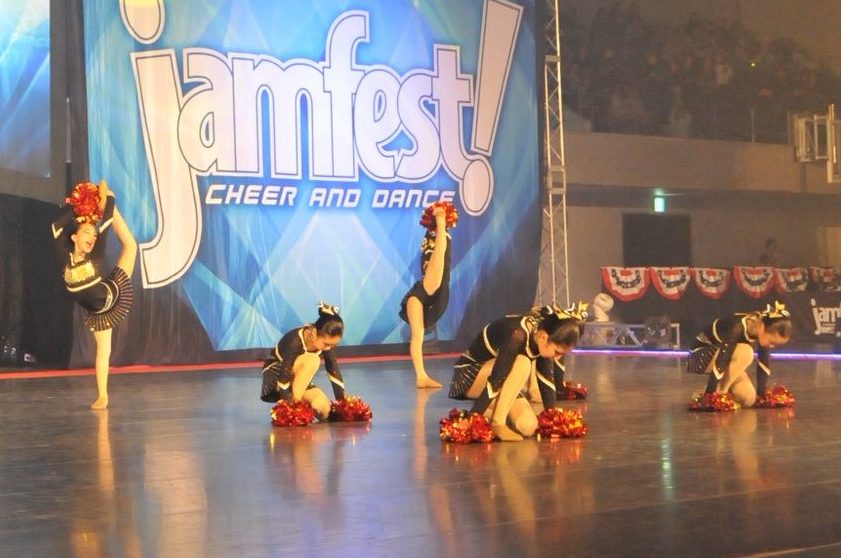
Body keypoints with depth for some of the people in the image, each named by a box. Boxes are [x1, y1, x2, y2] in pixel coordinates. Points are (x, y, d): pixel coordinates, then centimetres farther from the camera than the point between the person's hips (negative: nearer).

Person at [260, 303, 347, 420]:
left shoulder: (325, 340, -14)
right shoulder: (294, 341, -32)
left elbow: (335, 373, -10)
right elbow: (284, 377, -32)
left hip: (298, 381, 6)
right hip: (274, 375, -6)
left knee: (323, 410, -20)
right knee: (311, 360, -33)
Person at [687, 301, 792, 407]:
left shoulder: (764, 332, -14)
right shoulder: (738, 327, -35)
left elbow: (764, 365, -3)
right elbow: (719, 364, -36)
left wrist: (761, 394, 0)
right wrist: (710, 394, -35)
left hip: (724, 355, 7)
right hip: (700, 356, -7)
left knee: (749, 399, -13)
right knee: (745, 353, -34)